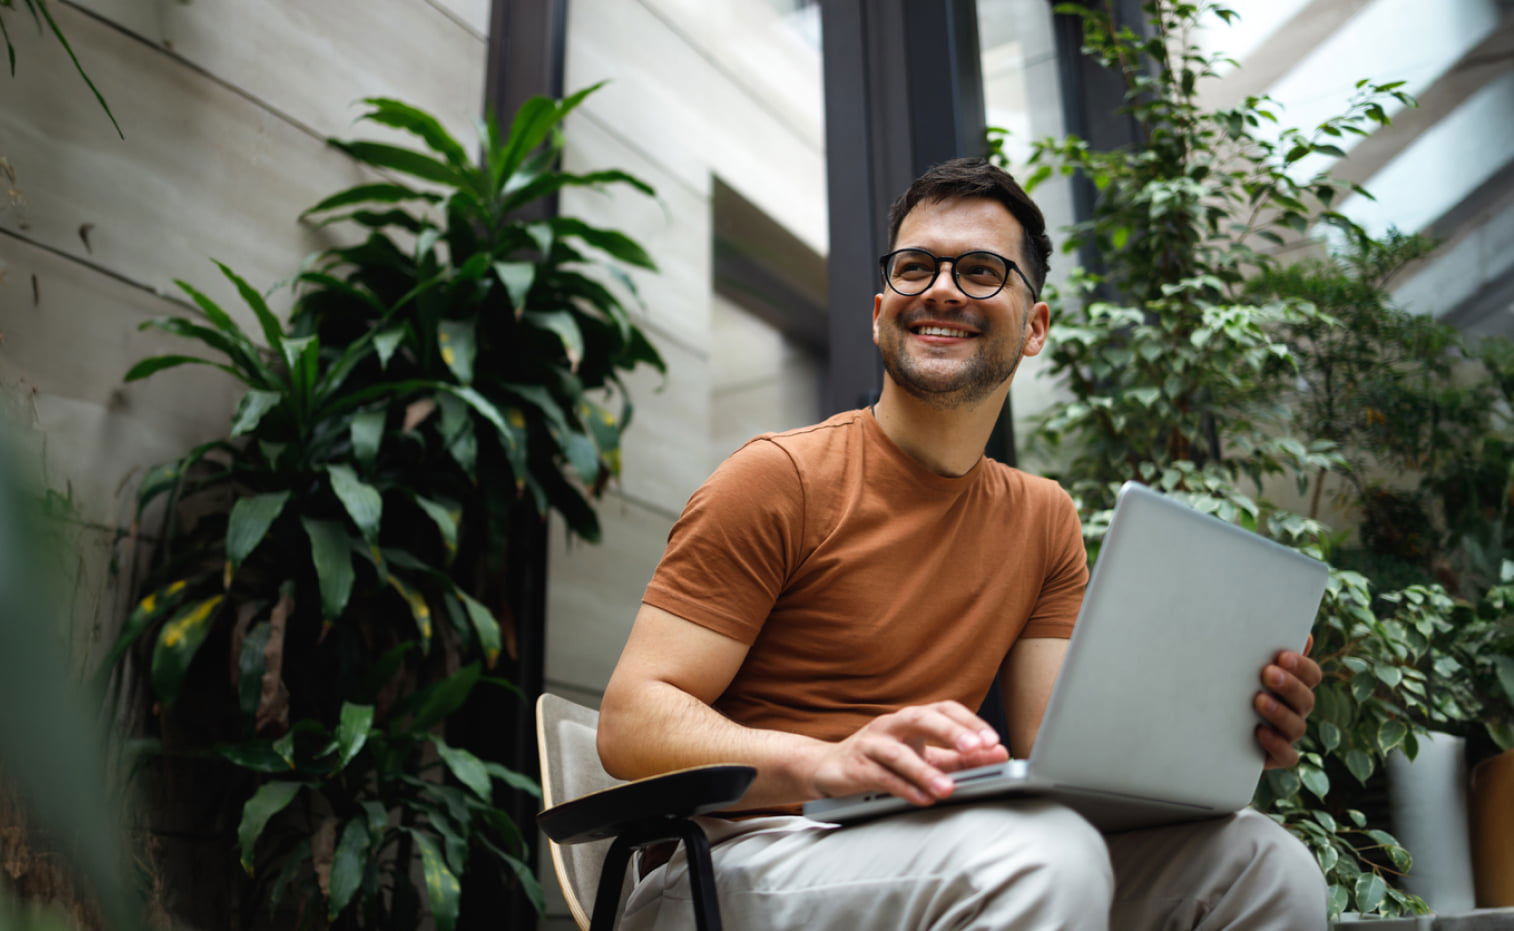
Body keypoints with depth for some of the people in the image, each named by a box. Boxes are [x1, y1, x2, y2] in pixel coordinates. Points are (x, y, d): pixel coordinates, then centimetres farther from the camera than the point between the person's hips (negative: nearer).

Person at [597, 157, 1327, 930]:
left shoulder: (1044, 519, 11)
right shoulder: (779, 478, -9)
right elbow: (632, 723, -14)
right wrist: (831, 763, -32)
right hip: (739, 856, -5)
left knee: (1261, 861, -13)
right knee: (1046, 855, -34)